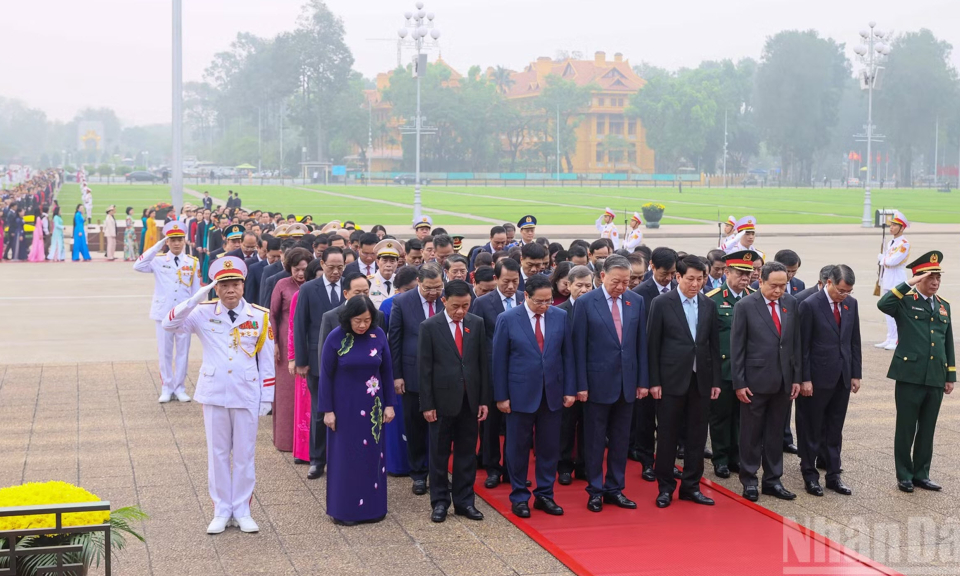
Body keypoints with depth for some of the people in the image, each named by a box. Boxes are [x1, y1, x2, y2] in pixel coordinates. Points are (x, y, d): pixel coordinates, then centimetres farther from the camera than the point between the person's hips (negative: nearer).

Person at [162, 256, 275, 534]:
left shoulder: (260, 316, -2)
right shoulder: (204, 312, -2)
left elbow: (267, 359, 3)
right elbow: (170, 324, -14)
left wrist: (267, 397, 1)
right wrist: (195, 299, -24)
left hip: (247, 396, 0)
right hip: (214, 394, 0)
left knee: (244, 454, 8)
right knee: (218, 453, 8)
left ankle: (242, 511, 19)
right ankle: (221, 511, 19)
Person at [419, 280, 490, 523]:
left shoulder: (476, 324, 3)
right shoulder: (429, 327, -6)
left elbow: (483, 363, 5)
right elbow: (424, 368, -6)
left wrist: (485, 400, 2)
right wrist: (427, 404, -8)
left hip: (470, 400, 3)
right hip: (443, 400, -3)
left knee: (467, 454, 9)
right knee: (439, 454, 7)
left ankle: (465, 501, 18)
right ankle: (440, 502, 17)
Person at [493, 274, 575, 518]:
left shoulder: (560, 317, 1)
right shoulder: (507, 319, -7)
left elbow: (567, 355, 5)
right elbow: (500, 360, -4)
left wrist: (570, 389, 2)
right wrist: (501, 396, -6)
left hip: (552, 392, 3)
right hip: (521, 393, -2)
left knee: (549, 447, 9)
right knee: (519, 447, 6)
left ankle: (545, 495, 21)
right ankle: (519, 497, 18)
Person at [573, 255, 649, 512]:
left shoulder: (636, 301, 3)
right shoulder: (585, 303, -8)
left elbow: (641, 343, 6)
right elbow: (579, 347, -8)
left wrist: (643, 381, 4)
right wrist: (581, 385, -10)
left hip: (627, 382, 4)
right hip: (598, 382, -3)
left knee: (620, 440, 11)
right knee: (595, 440, 6)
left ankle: (615, 489, 21)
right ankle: (595, 491, 17)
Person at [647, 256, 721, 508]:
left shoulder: (709, 305, 7)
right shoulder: (661, 304, -5)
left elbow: (714, 345, 10)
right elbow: (652, 345, -5)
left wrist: (716, 380, 6)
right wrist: (654, 381, -8)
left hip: (701, 380, 4)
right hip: (672, 380, -4)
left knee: (697, 435, 8)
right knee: (667, 435, 4)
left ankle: (691, 486, 19)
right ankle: (665, 487, 15)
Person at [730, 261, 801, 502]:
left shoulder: (791, 303, 5)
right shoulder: (745, 306, -9)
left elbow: (796, 343, 9)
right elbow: (736, 347, -7)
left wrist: (797, 377, 6)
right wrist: (739, 383, -10)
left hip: (782, 381, 4)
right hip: (755, 380, -4)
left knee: (776, 432, 11)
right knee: (751, 433, 6)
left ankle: (773, 480, 21)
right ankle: (749, 480, 18)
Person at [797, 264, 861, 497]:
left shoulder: (851, 303, 4)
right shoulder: (810, 305, -12)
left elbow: (854, 341, 10)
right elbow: (803, 346, -11)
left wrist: (856, 374, 7)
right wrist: (804, 379, -12)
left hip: (842, 377, 5)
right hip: (818, 377, -5)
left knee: (834, 430, 12)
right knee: (811, 429, 7)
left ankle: (833, 475, 20)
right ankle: (810, 475, 18)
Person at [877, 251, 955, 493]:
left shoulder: (944, 306, 13)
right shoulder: (905, 302, -4)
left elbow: (948, 343, 16)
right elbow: (883, 304, -27)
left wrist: (951, 376, 14)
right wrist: (909, 284, -23)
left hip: (936, 378, 5)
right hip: (910, 376, -5)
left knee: (927, 429, 12)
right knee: (906, 429, 4)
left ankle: (921, 474, 23)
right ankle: (904, 475, 15)